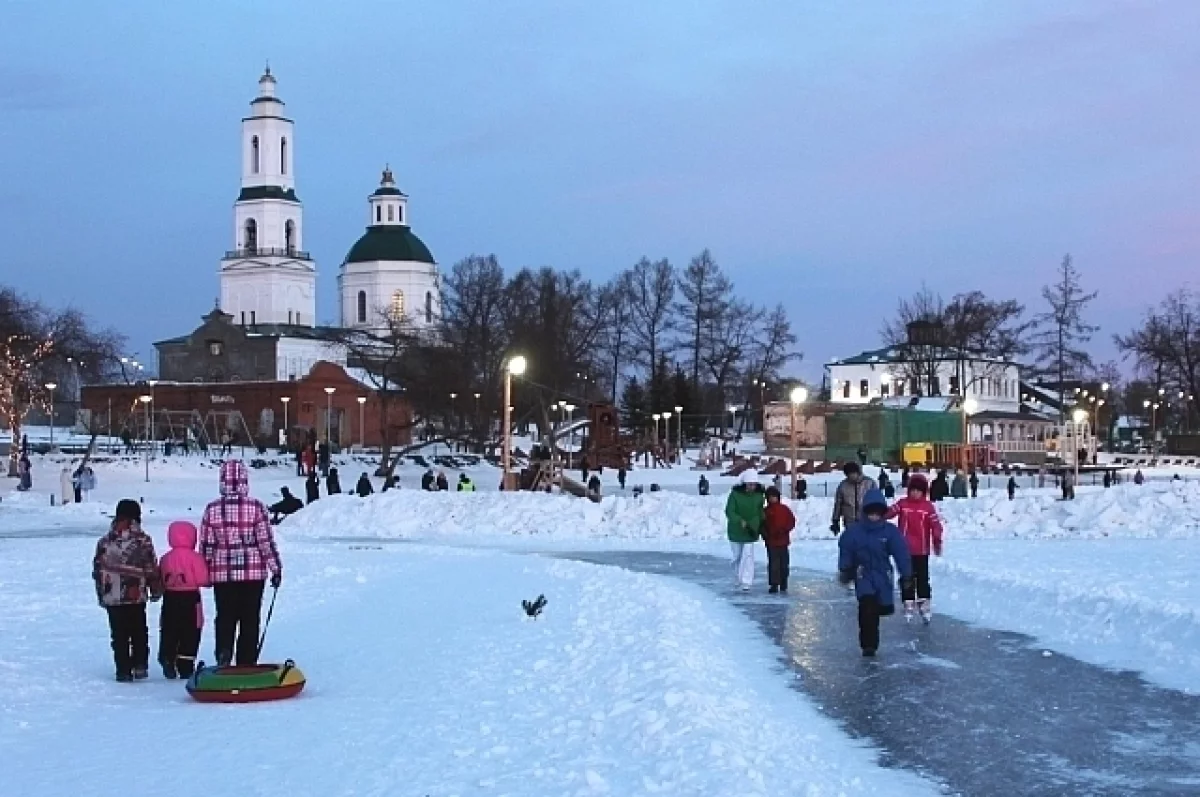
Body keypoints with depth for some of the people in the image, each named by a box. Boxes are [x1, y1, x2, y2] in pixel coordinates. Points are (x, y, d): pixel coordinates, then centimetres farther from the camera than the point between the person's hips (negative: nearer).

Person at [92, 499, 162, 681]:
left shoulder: (104, 542, 2)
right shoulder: (143, 541, -4)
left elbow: (98, 570, 7)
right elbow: (152, 568, -3)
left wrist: (101, 594, 17)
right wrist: (156, 590, 10)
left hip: (111, 598, 1)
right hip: (137, 597, -1)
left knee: (119, 635, 6)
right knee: (139, 632, 12)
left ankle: (123, 670, 4)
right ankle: (140, 666, 7)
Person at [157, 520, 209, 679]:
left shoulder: (165, 558, 4)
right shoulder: (195, 557, -12)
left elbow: (161, 581, 8)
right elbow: (203, 579, -15)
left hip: (170, 600, 4)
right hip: (190, 600, -4)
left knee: (169, 635, 10)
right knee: (189, 636, 2)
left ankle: (167, 660, 4)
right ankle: (186, 668, 1)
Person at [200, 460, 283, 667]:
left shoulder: (212, 509, -3)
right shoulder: (256, 507, -9)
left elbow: (206, 545, 2)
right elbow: (266, 541, -6)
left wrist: (205, 572, 15)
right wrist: (276, 569, 3)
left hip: (222, 574, 1)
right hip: (253, 573, -1)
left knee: (225, 618, 12)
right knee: (250, 619, 8)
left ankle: (223, 655, -10)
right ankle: (247, 664, 10)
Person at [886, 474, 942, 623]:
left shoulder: (928, 506, -3)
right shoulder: (902, 504, 0)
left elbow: (936, 525, -5)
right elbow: (889, 513, -9)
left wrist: (937, 542, -11)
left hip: (922, 550, -1)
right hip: (905, 549, 1)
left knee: (922, 578, 3)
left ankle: (925, 604, 13)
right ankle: (908, 605, 17)